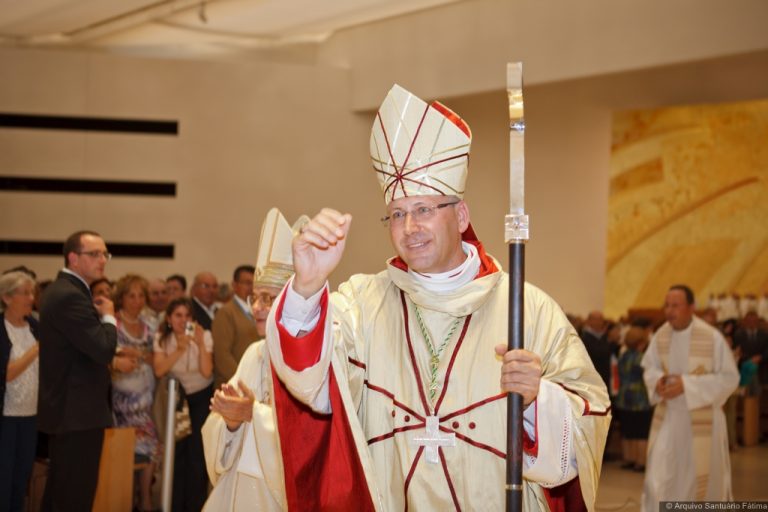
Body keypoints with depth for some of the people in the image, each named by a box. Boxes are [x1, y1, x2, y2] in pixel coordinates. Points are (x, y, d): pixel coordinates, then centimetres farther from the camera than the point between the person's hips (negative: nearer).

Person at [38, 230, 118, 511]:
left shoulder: (61, 290, 14)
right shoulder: (71, 296, -19)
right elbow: (104, 349, -24)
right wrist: (109, 317, -8)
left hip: (64, 409, 11)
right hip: (79, 411, -11)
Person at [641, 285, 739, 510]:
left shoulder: (712, 338, -16)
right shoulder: (661, 335, -3)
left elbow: (729, 377, -13)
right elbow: (649, 367, 11)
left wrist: (686, 384, -21)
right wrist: (657, 380, -13)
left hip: (702, 418, -3)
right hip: (667, 416, 3)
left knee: (703, 475, 12)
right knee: (659, 478, -4)